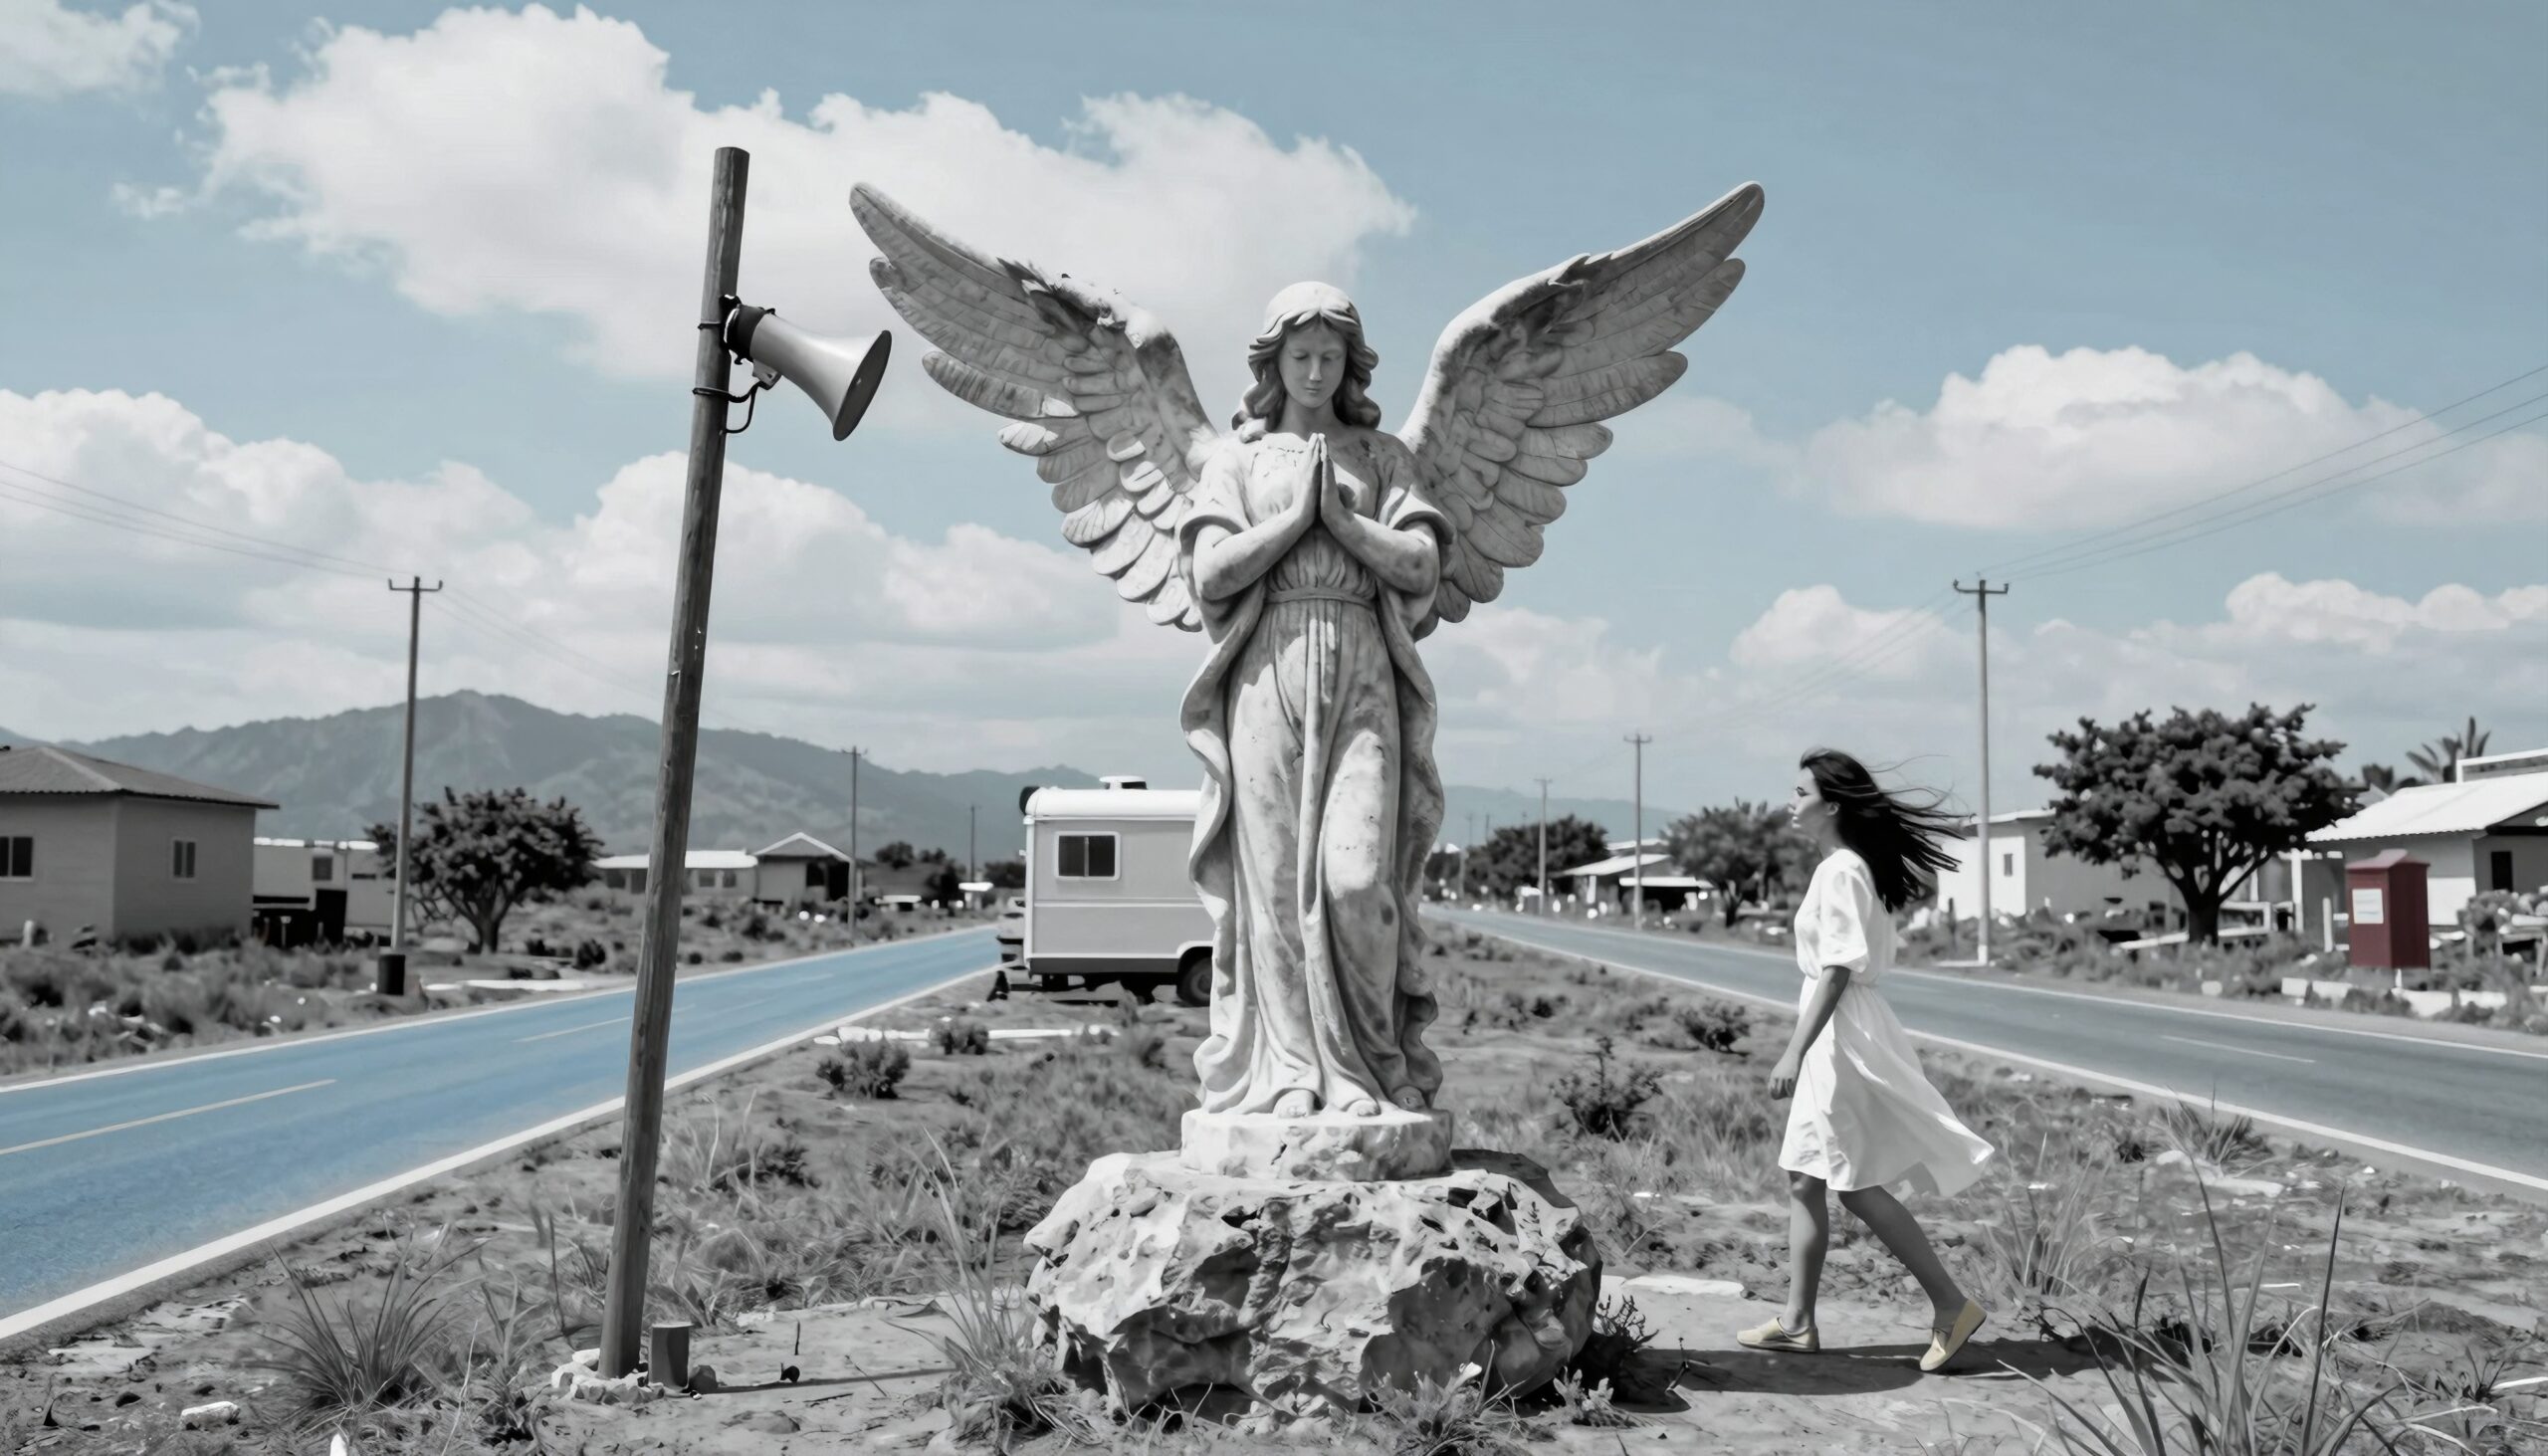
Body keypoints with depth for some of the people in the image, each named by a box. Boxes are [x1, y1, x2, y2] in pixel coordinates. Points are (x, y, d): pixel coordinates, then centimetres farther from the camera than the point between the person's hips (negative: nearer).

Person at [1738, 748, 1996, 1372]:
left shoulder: (1841, 872, -16)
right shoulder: (1849, 868, 13)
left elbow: (1837, 970, -21)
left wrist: (1795, 1051, -21)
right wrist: (1803, 1047, 21)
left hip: (1842, 1034, -10)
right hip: (1837, 1034, 10)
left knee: (1858, 1186, -5)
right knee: (1804, 1180, 11)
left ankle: (1951, 1304, 2)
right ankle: (1797, 1320, 16)